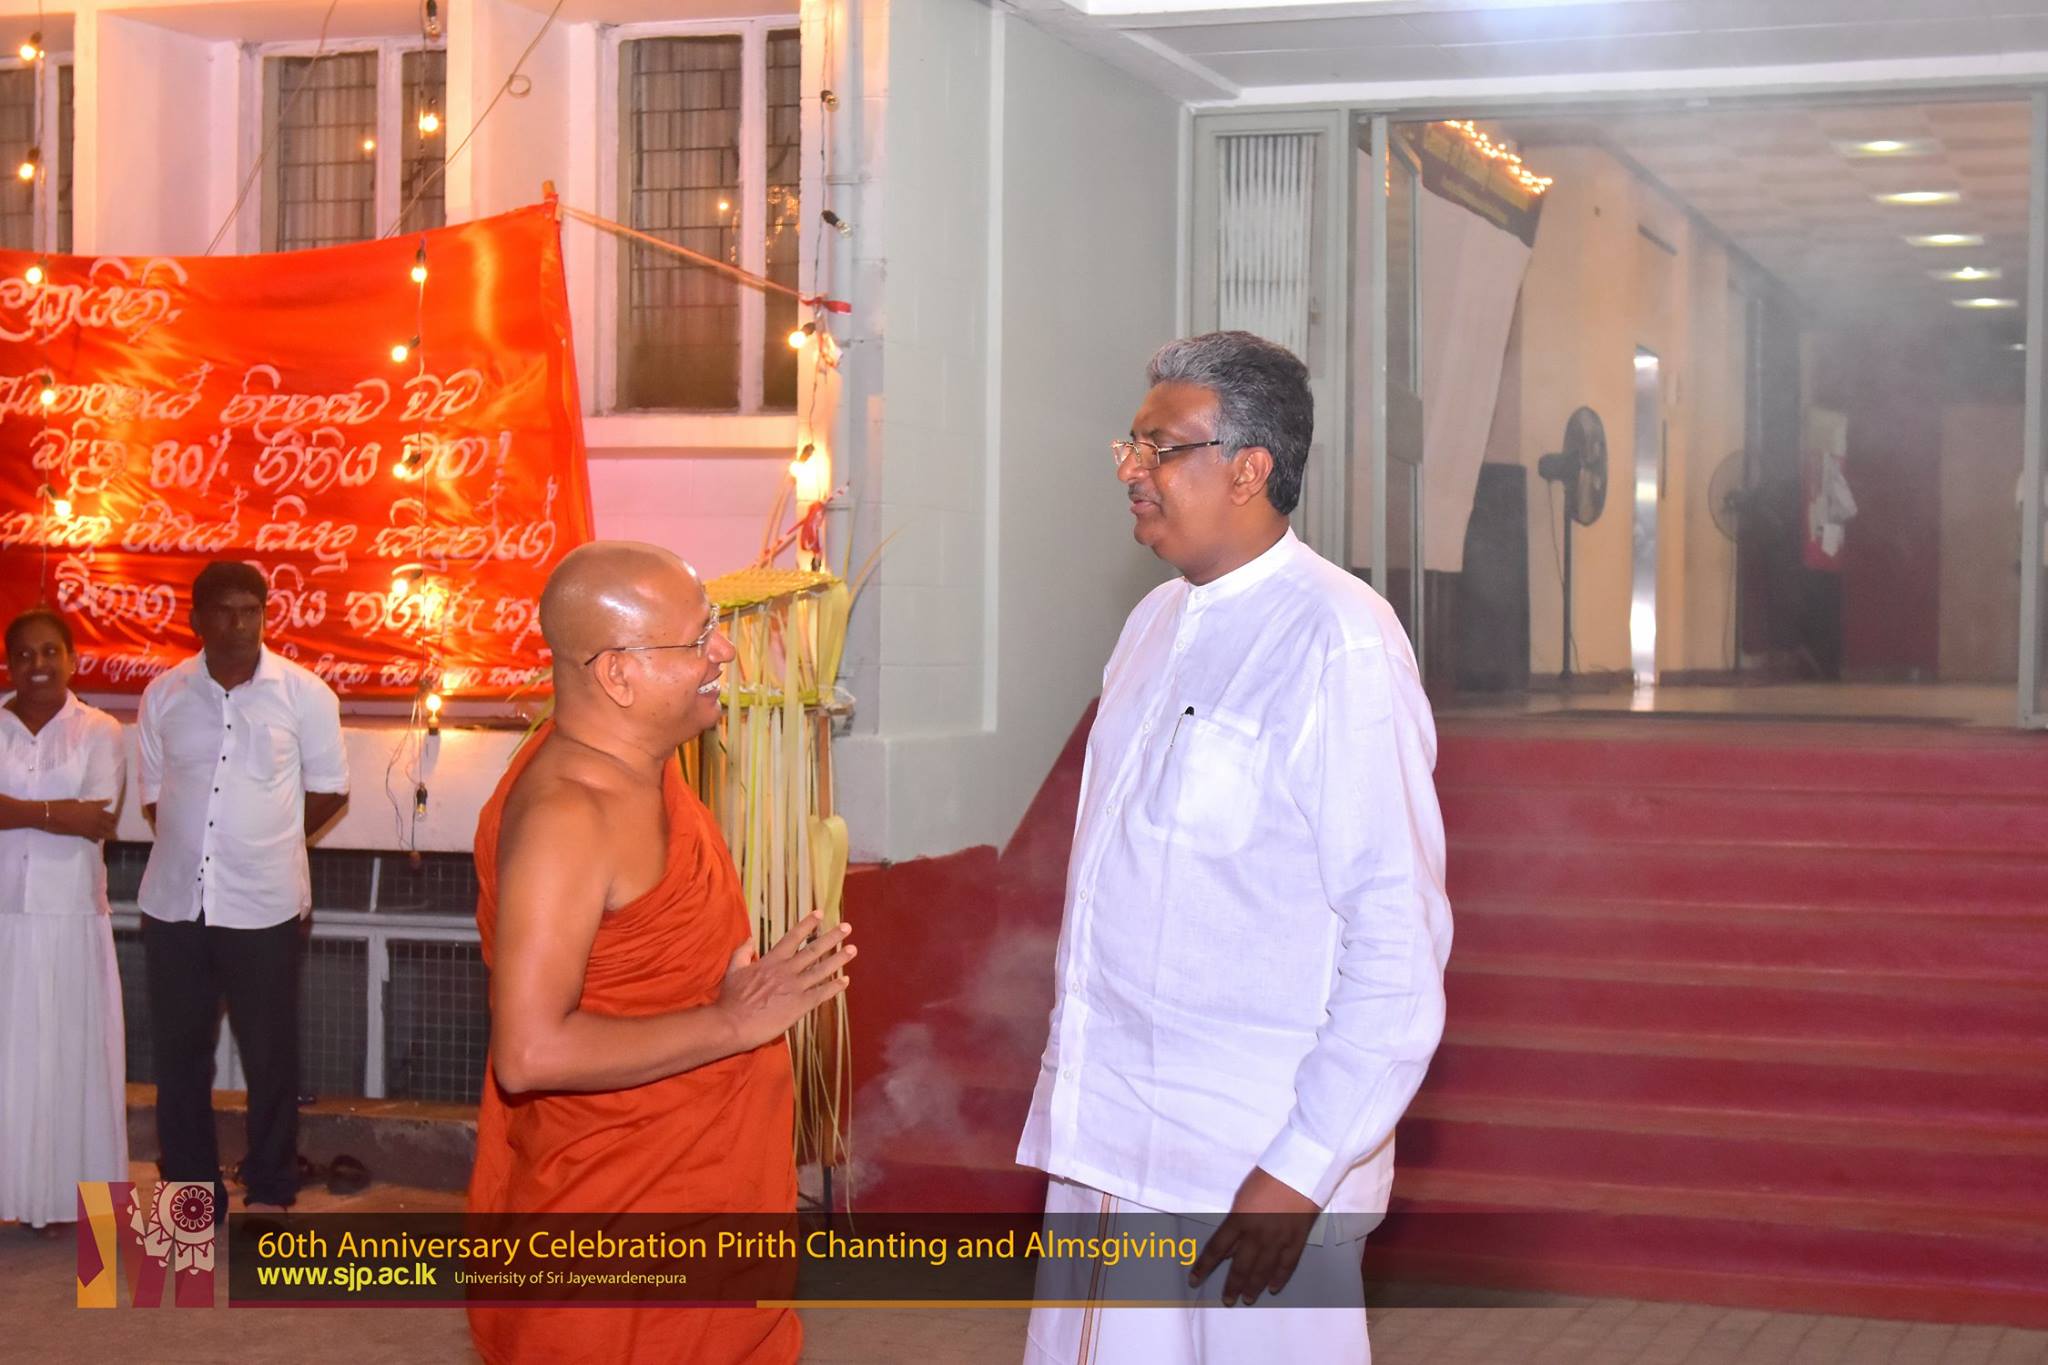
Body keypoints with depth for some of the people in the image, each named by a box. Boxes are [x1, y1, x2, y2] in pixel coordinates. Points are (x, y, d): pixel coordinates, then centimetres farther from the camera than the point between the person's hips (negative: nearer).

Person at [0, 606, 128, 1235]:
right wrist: (59, 811, -17)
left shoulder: (100, 731, 2)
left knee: (66, 1050, 4)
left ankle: (62, 1192, 10)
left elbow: (100, 821, -9)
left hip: (69, 913, -1)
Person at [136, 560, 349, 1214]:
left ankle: (270, 1191, 18)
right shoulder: (164, 694, 2)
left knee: (270, 1055, 5)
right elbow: (154, 793, 11)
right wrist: (197, 843, 0)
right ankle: (189, 1185, 22)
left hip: (263, 906, -2)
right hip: (173, 900, 2)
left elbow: (328, 791, 5)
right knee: (178, 1053, 9)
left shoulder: (303, 693, -4)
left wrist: (267, 843, 3)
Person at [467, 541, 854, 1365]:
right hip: (615, 1212, -9)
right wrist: (735, 1022, -26)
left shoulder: (635, 765, 6)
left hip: (695, 1187, 9)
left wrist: (752, 993, 8)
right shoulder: (566, 816, -24)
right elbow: (531, 1052, -30)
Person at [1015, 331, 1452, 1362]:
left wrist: (1300, 1173, -18)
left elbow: (1399, 944, -17)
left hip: (1251, 1171, -7)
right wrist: (1074, 1101, 15)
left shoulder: (1338, 646, -15)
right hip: (1101, 1152, 7)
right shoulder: (1156, 623, 11)